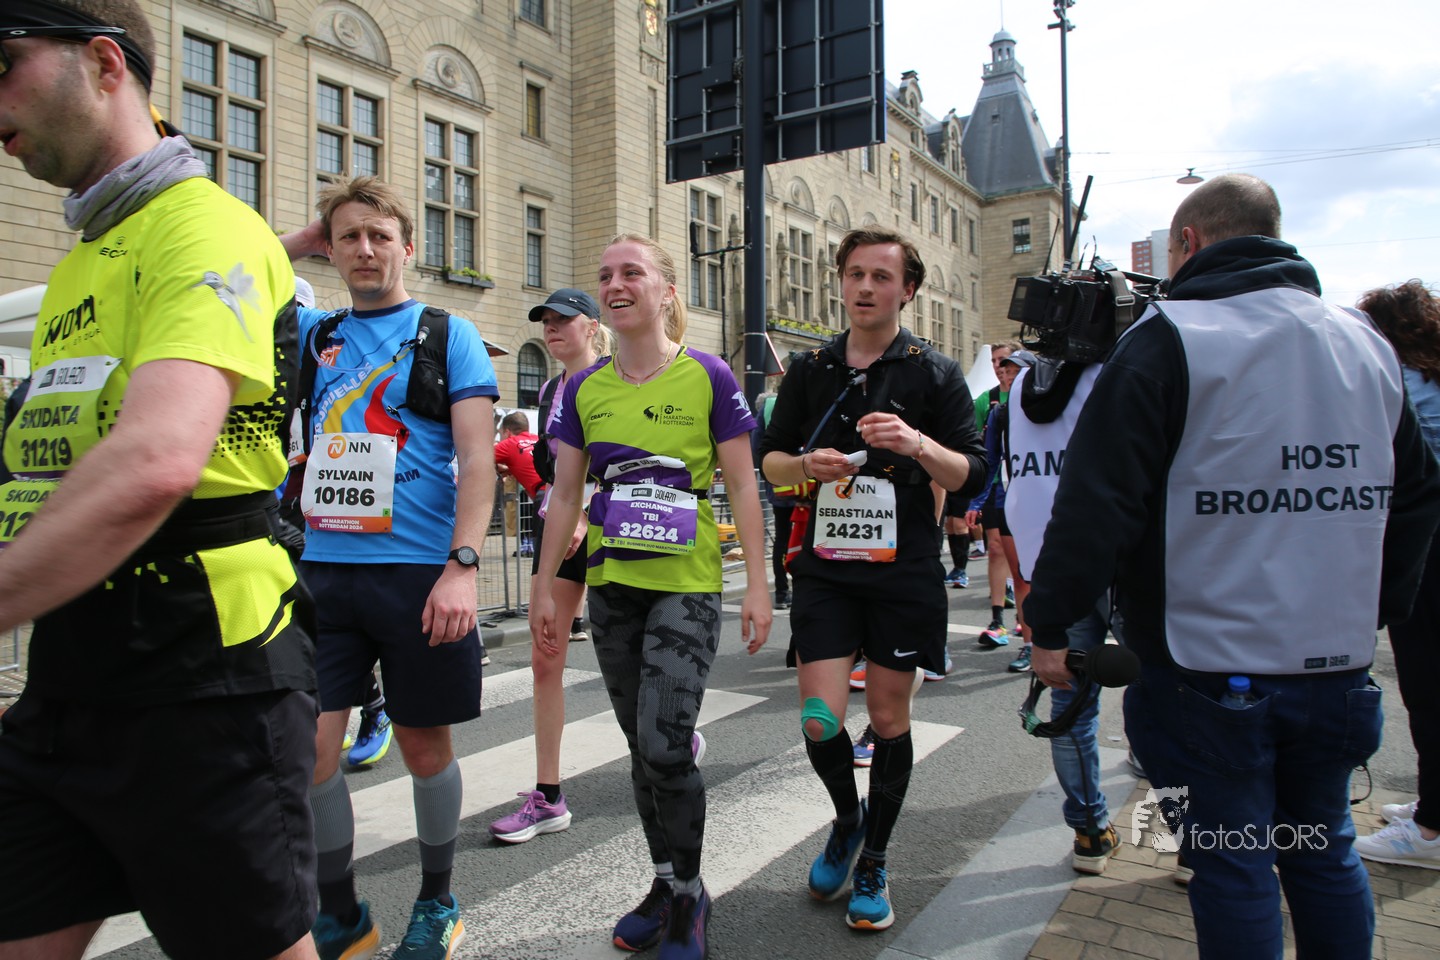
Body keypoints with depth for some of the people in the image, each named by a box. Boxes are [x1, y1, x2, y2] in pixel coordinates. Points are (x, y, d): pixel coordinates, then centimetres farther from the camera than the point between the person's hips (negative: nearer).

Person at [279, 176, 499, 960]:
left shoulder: (448, 336, 2)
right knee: (305, 746, 0)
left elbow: (477, 459, -6)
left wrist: (462, 565, -17)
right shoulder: (313, 333, 12)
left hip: (418, 573, -3)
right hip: (322, 571, 3)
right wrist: (299, 242, 9)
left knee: (424, 746, 9)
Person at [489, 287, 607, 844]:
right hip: (556, 526, 6)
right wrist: (520, 470, 4)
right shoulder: (550, 390, 15)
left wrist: (585, 516, -25)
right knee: (545, 659, 1)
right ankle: (547, 798, 7)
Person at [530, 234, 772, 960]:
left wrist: (758, 583, -7)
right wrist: (545, 586, 9)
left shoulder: (708, 377, -4)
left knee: (665, 743, -10)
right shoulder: (583, 390, 6)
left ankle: (687, 899, 14)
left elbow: (742, 487, -3)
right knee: (642, 745, 12)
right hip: (611, 587, 4)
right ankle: (667, 885, 29)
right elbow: (565, 495, 10)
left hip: (685, 586, -4)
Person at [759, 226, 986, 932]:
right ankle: (847, 819, 28)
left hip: (904, 573, -1)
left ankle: (873, 863, 27)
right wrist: (808, 464, -10)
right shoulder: (809, 371, 9)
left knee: (889, 717, 7)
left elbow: (972, 475, -2)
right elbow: (770, 460, 12)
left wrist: (918, 444, -21)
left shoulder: (936, 373, 1)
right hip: (824, 567, 2)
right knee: (819, 719, -5)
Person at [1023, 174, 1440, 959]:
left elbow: (1098, 501, -18)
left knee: (1232, 867, 6)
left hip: (1212, 668, -6)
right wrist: (1376, 609, 26)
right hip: (1337, 664, 6)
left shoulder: (1169, 339, -11)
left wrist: (1049, 622, -10)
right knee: (1324, 852, 21)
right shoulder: (1367, 344, 10)